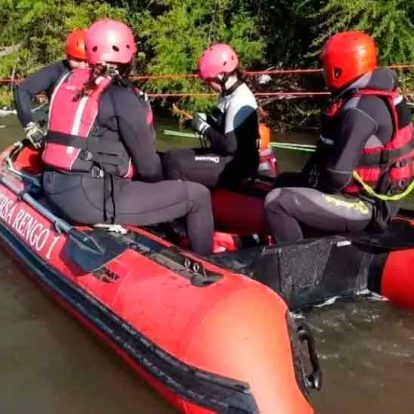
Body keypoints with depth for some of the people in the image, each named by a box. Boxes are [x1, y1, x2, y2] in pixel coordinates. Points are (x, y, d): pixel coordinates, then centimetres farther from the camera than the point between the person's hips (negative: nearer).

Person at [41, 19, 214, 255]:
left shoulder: (69, 81, 11)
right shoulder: (121, 96, -11)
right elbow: (148, 166, -9)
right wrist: (160, 183, 14)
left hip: (54, 189, 9)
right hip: (91, 198, -9)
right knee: (198, 196, -4)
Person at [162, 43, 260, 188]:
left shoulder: (239, 101, -22)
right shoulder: (228, 94, 10)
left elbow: (230, 145, -25)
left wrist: (203, 127, -12)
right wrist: (204, 119, 4)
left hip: (236, 165, -11)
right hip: (225, 156, 11)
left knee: (174, 164, -24)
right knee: (170, 157, 6)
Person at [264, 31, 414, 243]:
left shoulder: (360, 109, -26)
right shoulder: (375, 96, 7)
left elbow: (338, 174, -27)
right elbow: (332, 151, 14)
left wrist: (314, 185, -8)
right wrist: (308, 177, 9)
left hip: (363, 205, -10)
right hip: (371, 193, 10)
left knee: (276, 201, -17)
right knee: (285, 182, 18)